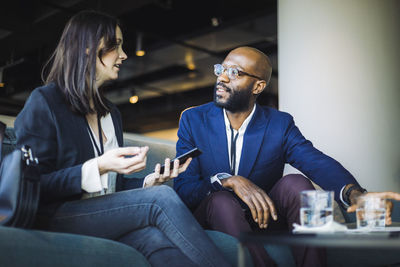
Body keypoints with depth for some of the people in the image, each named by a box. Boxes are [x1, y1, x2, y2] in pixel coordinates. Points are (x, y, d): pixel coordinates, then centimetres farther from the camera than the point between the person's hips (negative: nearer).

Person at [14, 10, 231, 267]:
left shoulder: (111, 113, 21)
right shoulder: (44, 102, -1)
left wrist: (147, 182, 2)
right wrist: (97, 167, -21)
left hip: (105, 216, 5)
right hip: (52, 216, -5)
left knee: (156, 238, -30)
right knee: (161, 198, -27)